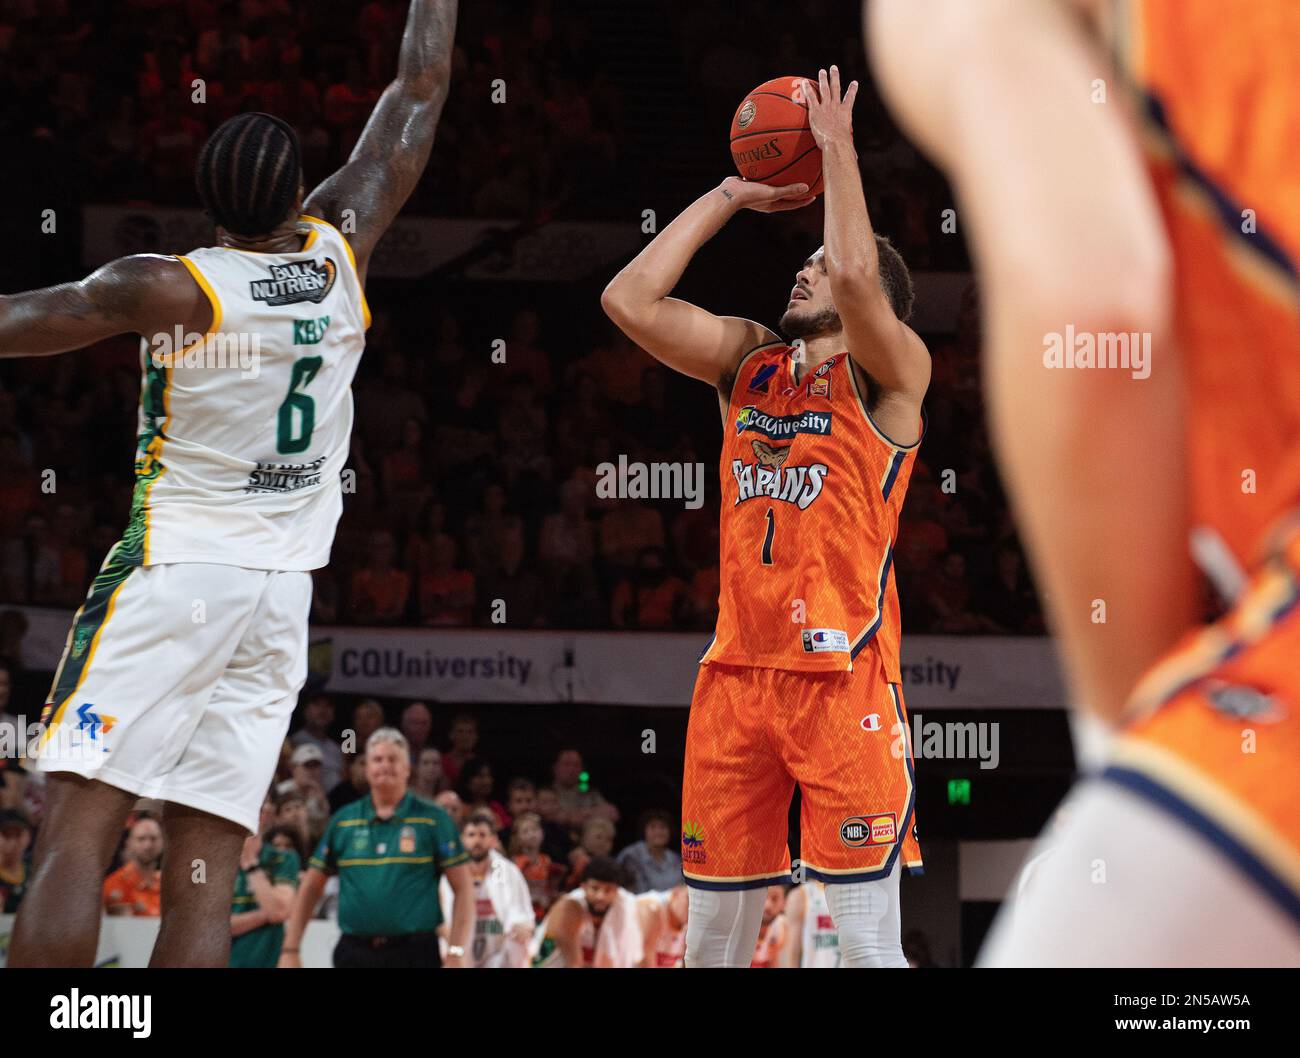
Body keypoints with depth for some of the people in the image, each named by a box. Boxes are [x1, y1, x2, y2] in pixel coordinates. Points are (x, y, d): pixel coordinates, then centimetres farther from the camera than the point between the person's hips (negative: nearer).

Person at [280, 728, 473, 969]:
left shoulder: (432, 819, 2)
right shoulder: (343, 821, 11)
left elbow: (462, 888, -1)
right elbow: (311, 887, 14)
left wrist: (456, 953, -11)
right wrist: (290, 950, 7)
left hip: (413, 956, -3)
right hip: (355, 955, 3)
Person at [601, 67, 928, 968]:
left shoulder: (887, 374, 0)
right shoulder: (748, 363, 16)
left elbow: (856, 273, -20)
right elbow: (629, 299, 8)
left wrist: (837, 146, -9)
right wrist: (730, 197, 10)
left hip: (843, 674, -6)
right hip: (737, 672, 6)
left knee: (866, 937, -8)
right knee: (712, 938, 7)